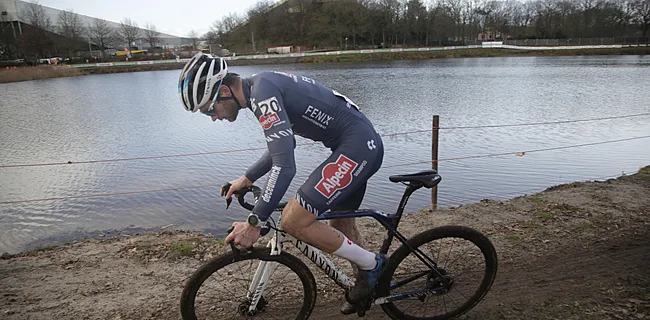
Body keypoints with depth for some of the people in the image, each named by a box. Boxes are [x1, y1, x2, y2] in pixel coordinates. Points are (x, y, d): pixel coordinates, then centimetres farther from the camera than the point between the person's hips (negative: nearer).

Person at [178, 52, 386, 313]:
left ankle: (372, 265, 5)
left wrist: (253, 223, -22)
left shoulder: (262, 91, -19)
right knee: (340, 222, 22)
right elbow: (282, 145, 25)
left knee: (294, 220, -12)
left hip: (357, 146, -11)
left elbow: (285, 166, -27)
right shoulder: (262, 86, 12)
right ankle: (366, 282, 41)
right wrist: (247, 179, 23)